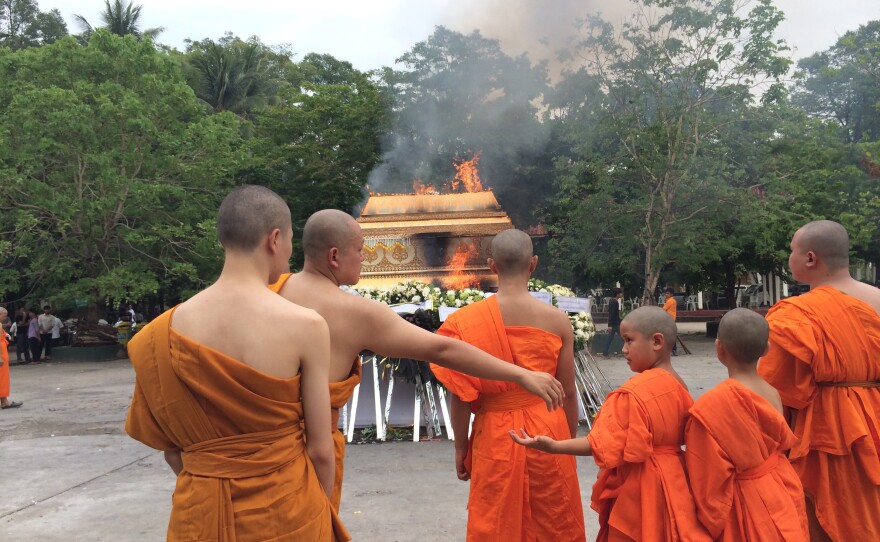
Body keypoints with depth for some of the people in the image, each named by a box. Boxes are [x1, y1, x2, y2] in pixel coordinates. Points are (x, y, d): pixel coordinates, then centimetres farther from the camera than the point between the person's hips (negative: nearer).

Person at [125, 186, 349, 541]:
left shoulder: (166, 330, -7)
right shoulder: (305, 326, -17)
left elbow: (171, 447, 2)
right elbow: (319, 449, -11)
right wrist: (319, 509, 7)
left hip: (201, 511, 3)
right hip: (286, 507, -2)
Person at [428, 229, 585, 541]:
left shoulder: (468, 321, -11)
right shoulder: (557, 320, -8)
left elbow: (462, 396, -8)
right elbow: (568, 392, -3)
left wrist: (460, 447, 5)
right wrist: (570, 440, 12)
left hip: (496, 438, -1)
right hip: (549, 433, 1)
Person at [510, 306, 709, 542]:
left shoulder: (633, 392, -24)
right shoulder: (679, 385, 2)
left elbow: (604, 444, -26)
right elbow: (685, 435, 12)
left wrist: (554, 446, -28)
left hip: (638, 490, -8)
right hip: (673, 483, 8)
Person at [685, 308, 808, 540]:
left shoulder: (710, 405, -25)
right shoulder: (772, 394, -7)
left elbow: (709, 475, -19)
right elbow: (781, 445, 7)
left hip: (745, 506, -6)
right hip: (781, 499, 6)